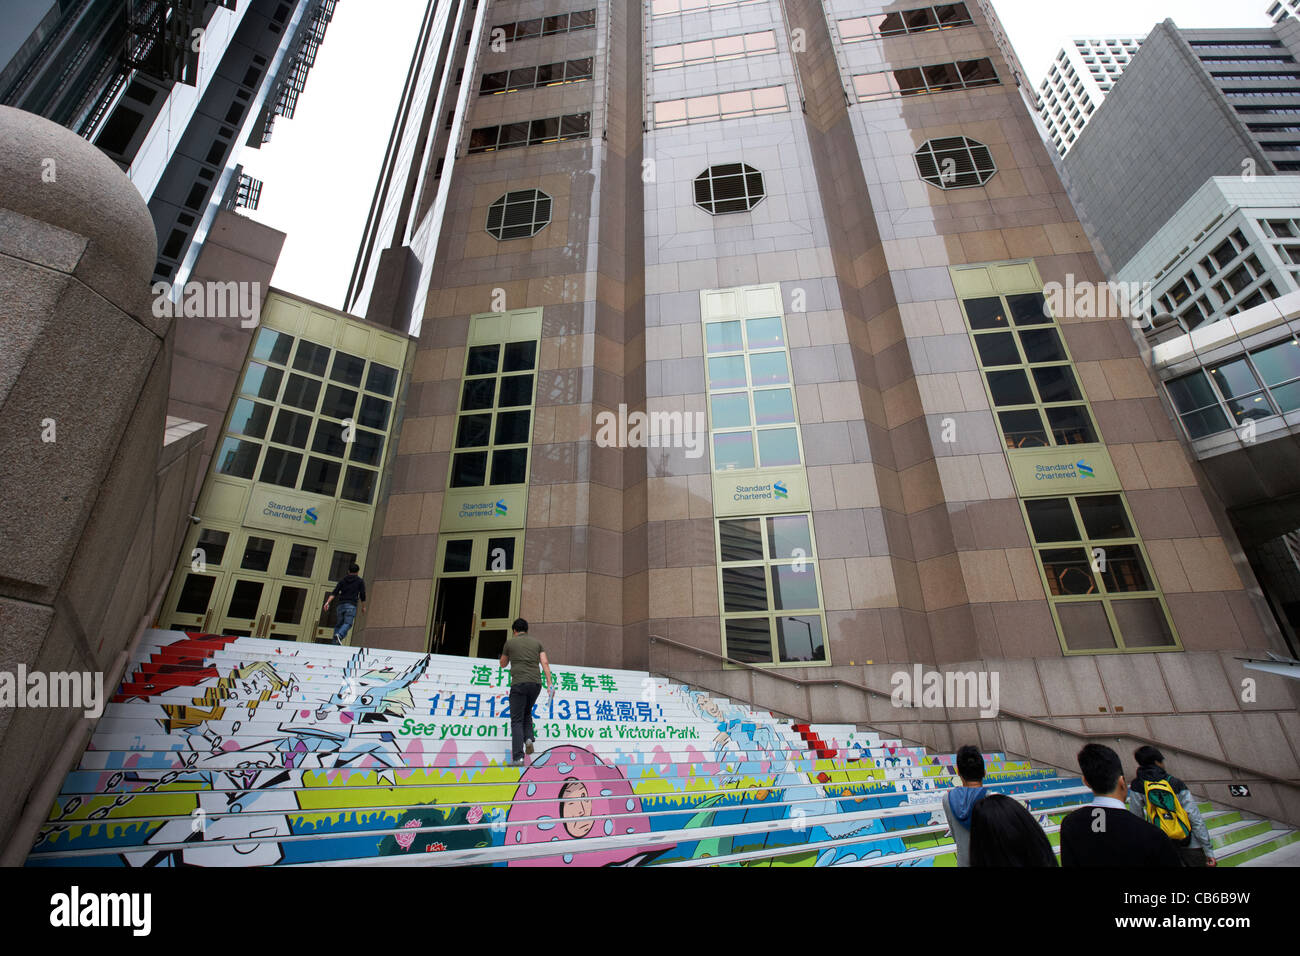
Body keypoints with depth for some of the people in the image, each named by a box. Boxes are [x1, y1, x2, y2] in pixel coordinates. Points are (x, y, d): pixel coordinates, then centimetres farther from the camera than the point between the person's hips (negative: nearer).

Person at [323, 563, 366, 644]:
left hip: (341, 605, 4)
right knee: (347, 623, -9)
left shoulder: (342, 579, 16)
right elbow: (362, 595, 6)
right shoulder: (360, 581, 8)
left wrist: (328, 602, -4)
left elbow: (334, 592, 3)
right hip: (351, 605, -4)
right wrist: (363, 607, 17)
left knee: (339, 623, 14)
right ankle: (339, 635, -35)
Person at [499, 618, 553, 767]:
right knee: (527, 713, 25)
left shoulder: (510, 642, 9)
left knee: (517, 720, 0)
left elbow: (503, 664, 22)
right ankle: (528, 739, 0)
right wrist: (550, 683, -2)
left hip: (519, 683, -4)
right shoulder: (537, 642, 16)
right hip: (536, 683, 4)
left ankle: (518, 757, -10)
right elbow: (545, 663, 3)